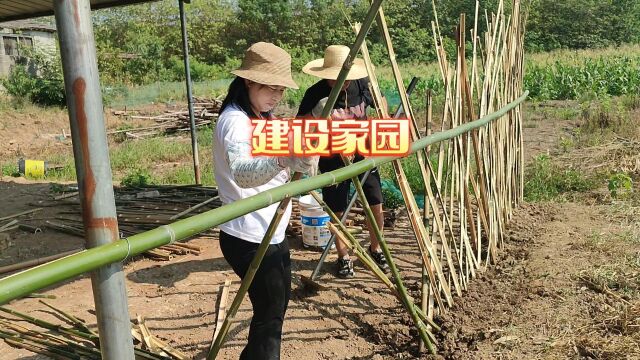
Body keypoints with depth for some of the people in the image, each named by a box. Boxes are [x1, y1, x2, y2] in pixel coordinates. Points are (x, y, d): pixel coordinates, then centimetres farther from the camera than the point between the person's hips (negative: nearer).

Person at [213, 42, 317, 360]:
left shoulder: (265, 118, 9)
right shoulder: (235, 120, -19)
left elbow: (301, 166, 5)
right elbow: (242, 173, -39)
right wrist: (284, 157, -55)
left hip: (271, 233, 10)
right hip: (249, 238, -10)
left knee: (277, 305, 22)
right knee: (269, 314, 1)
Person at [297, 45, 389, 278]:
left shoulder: (362, 85, -10)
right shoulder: (316, 94, -18)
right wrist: (315, 115, -37)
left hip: (362, 154, 3)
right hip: (333, 160, -2)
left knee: (376, 206, 6)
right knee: (338, 212, 5)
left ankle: (375, 249, 32)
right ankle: (343, 258, 27)